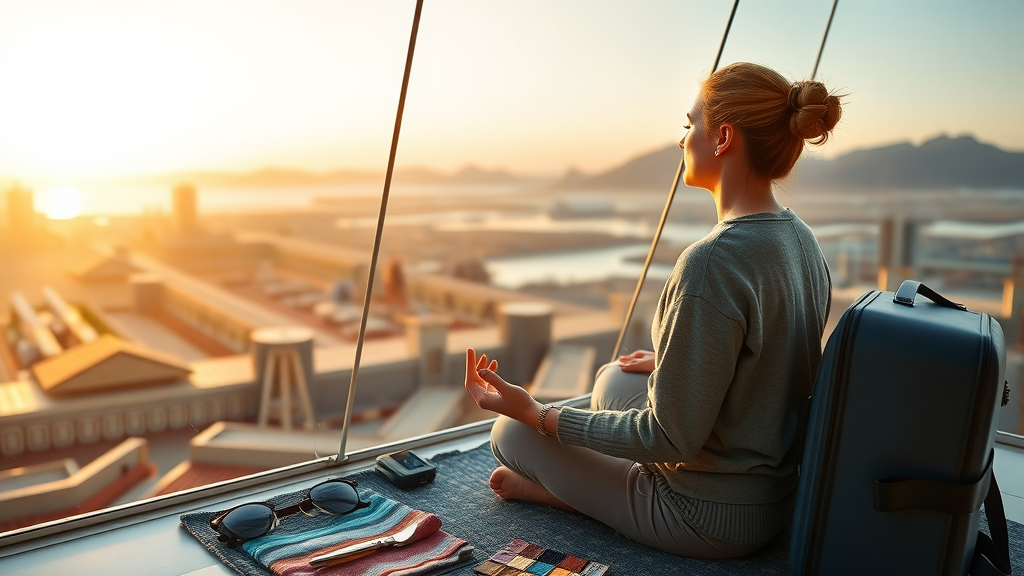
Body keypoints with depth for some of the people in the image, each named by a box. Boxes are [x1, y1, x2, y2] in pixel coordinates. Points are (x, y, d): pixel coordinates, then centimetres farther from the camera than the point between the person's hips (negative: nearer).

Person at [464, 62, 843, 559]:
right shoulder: (799, 238, -2)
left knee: (510, 432, 0)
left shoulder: (711, 263, -31)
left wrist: (535, 413, -18)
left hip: (711, 518, -8)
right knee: (613, 377, 26)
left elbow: (671, 439, -26)